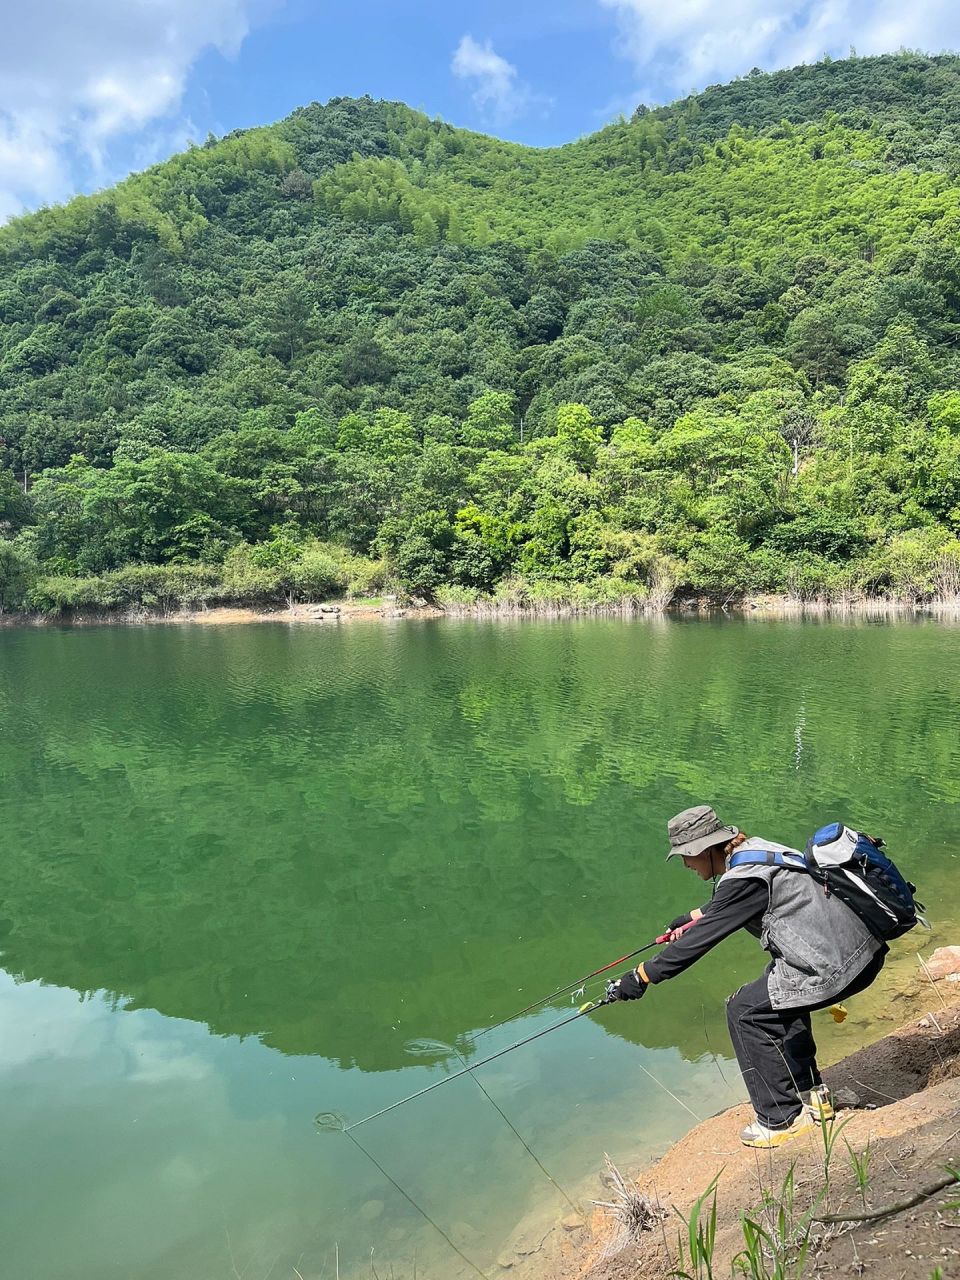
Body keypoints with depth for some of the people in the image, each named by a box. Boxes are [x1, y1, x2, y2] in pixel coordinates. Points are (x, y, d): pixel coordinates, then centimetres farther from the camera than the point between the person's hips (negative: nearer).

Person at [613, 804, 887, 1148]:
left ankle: (781, 1120, 7)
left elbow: (700, 939, -17)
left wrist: (641, 977, -11)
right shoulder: (754, 849, 9)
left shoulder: (744, 878, -19)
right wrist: (695, 915, 38)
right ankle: (811, 1095, 33)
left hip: (834, 965, -10)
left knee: (744, 1011, -1)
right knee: (778, 995, 28)